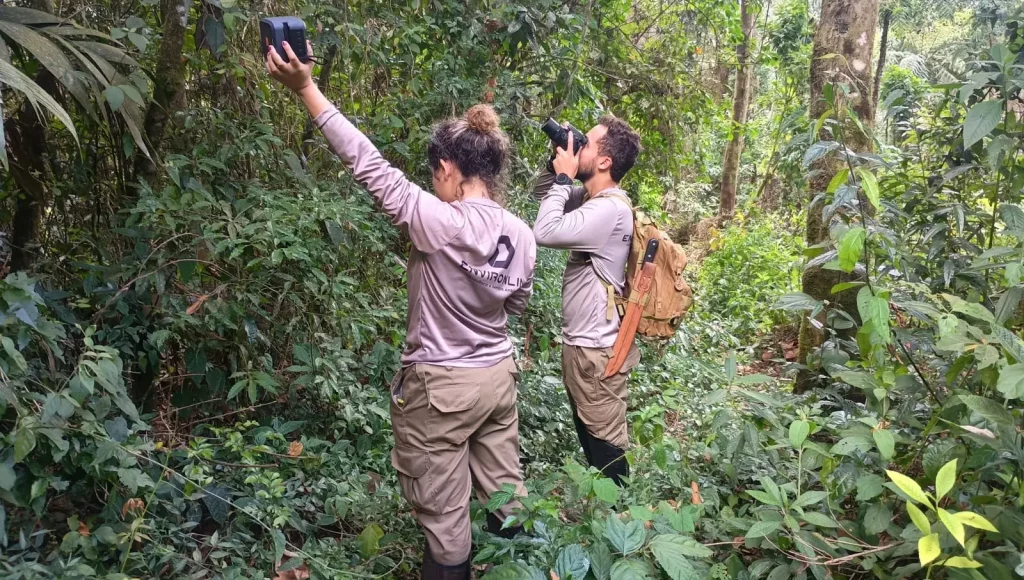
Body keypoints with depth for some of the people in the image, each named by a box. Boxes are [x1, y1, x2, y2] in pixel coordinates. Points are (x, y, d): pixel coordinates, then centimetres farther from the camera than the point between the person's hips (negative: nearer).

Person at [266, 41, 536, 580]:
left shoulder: (438, 222, -23)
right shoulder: (521, 234, -3)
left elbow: (369, 164, -22)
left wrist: (306, 88, -19)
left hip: (441, 386, -6)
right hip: (498, 375, 7)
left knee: (444, 514, 10)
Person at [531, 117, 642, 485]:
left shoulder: (611, 209, -21)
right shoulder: (589, 199, 7)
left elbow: (545, 233, -29)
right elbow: (542, 193, 23)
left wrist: (564, 177, -15)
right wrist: (556, 163, 3)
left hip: (596, 350, -10)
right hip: (578, 343, 10)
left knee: (606, 448, 1)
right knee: (590, 441, 22)